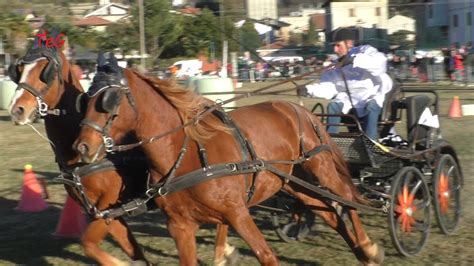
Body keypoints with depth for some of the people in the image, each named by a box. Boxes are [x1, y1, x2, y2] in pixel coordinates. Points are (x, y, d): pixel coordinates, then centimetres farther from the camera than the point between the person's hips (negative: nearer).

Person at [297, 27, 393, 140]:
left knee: (371, 106, -34)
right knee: (333, 106, -15)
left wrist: (355, 60, -40)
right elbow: (327, 87, -6)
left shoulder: (365, 51, -11)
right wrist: (308, 90, -23)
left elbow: (380, 62, -31)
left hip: (375, 96, -5)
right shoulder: (337, 66, 3)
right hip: (352, 100, 5)